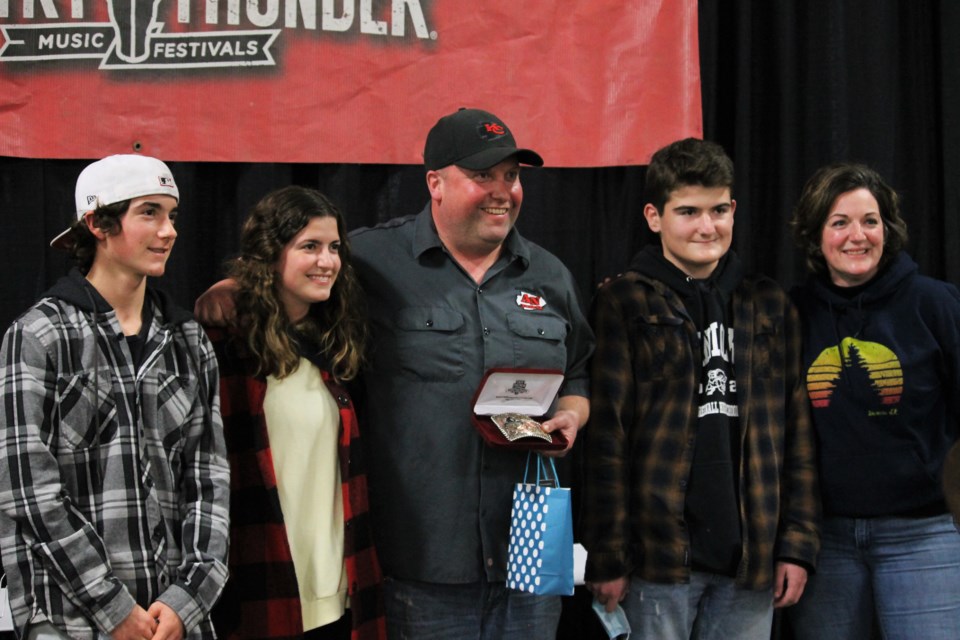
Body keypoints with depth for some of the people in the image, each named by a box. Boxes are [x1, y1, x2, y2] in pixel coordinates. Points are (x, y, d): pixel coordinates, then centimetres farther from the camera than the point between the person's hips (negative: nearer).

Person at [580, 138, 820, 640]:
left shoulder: (769, 306, 12)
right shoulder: (624, 304, 0)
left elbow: (797, 433, 11)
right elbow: (606, 437, -4)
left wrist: (798, 542, 4)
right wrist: (607, 556, -9)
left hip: (752, 559, 4)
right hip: (659, 557, -3)